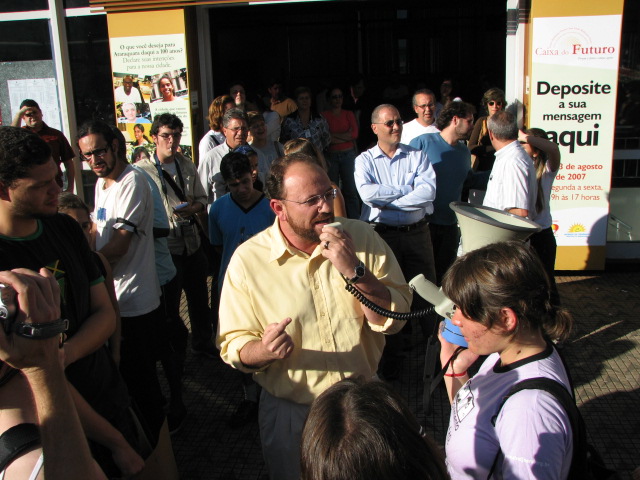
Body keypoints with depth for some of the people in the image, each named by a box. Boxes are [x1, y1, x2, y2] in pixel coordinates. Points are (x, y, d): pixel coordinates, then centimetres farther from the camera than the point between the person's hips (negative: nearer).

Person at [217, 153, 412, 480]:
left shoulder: (362, 238, -10)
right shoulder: (248, 260, -15)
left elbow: (395, 319, -14)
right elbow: (233, 348, -11)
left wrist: (355, 270, -28)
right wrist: (264, 350, -33)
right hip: (290, 413, -1)